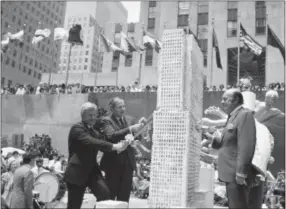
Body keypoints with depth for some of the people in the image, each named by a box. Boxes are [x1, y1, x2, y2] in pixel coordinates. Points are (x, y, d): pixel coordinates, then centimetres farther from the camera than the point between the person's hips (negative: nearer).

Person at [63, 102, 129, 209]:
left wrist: (117, 147, -12)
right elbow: (90, 142, -27)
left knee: (104, 193, -17)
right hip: (77, 171, -6)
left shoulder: (95, 132, 16)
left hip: (92, 169, 6)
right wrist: (114, 146, -33)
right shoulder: (77, 128, -11)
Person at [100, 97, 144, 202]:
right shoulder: (106, 120, -6)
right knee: (110, 194, 5)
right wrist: (130, 129, -30)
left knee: (125, 195, 11)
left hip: (128, 161, 5)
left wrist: (139, 128, -12)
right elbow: (111, 136, -23)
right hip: (113, 162, -4)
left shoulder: (130, 119, 10)